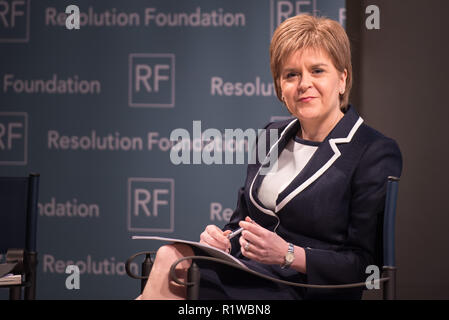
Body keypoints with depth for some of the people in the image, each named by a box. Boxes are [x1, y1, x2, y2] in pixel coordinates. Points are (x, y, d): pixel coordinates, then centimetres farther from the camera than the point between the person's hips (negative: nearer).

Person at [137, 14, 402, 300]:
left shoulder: (377, 153, -5)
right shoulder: (272, 136, 16)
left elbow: (362, 263, -8)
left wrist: (287, 254, -21)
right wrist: (222, 237, -4)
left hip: (306, 289, -6)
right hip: (249, 277, 6)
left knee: (168, 262, -28)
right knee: (169, 257, -26)